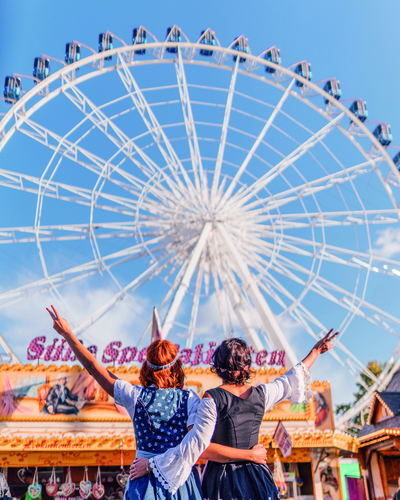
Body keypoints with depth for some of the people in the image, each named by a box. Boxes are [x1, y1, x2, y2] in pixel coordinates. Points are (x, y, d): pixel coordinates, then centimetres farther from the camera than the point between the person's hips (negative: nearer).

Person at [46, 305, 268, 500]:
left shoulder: (135, 396, -8)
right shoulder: (189, 399, -12)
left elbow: (94, 367, -3)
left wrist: (67, 333, 3)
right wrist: (250, 454, -12)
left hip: (145, 481, 1)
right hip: (181, 481, 0)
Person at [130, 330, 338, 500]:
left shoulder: (212, 399, -15)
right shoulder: (261, 394, -2)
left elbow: (194, 445, -18)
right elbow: (291, 381, 14)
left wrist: (151, 464, -9)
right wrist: (316, 351, 27)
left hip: (223, 481, -3)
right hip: (256, 478, 4)